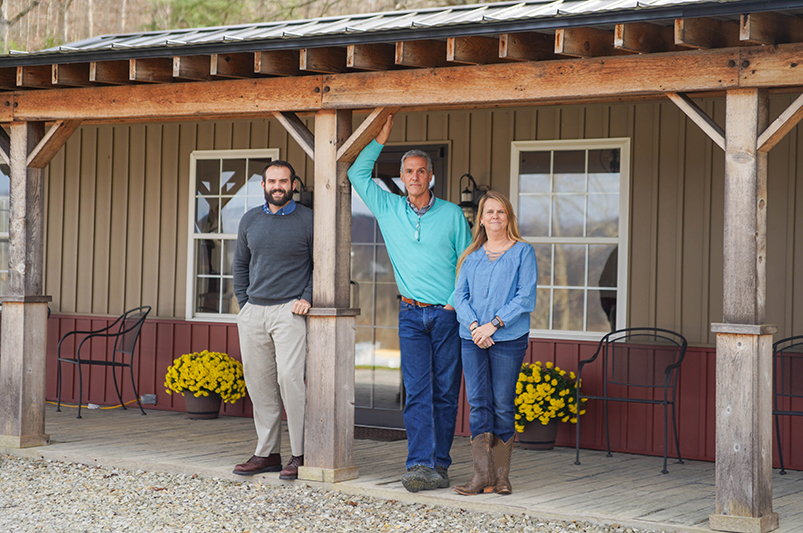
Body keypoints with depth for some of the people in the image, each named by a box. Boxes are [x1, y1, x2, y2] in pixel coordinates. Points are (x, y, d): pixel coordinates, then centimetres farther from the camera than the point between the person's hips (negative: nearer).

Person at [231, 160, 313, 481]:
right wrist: (243, 303, 11)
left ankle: (301, 454, -8)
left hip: (289, 311, -5)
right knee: (259, 383, 5)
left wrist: (307, 298, -8)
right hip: (253, 312, 5)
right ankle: (267, 453, 13)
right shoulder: (250, 220, 13)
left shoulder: (307, 220, 1)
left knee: (289, 377, -15)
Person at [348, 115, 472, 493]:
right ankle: (420, 465, -12)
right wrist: (380, 141, 6)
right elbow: (357, 174, 14)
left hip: (448, 315, -1)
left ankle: (439, 465, 7)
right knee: (417, 391, -8)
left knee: (445, 391, 1)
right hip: (412, 315, 1)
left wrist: (455, 303, -3)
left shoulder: (451, 214, 4)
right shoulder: (388, 209, 8)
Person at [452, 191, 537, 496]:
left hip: (508, 338, -3)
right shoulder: (472, 256, 15)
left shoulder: (522, 252, 3)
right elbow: (460, 295, 9)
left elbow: (525, 298, -5)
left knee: (503, 405, -1)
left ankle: (501, 476, 7)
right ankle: (482, 475, -4)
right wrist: (474, 325, -9)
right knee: (478, 404, -3)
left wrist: (493, 325, -13)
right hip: (472, 339, 3)